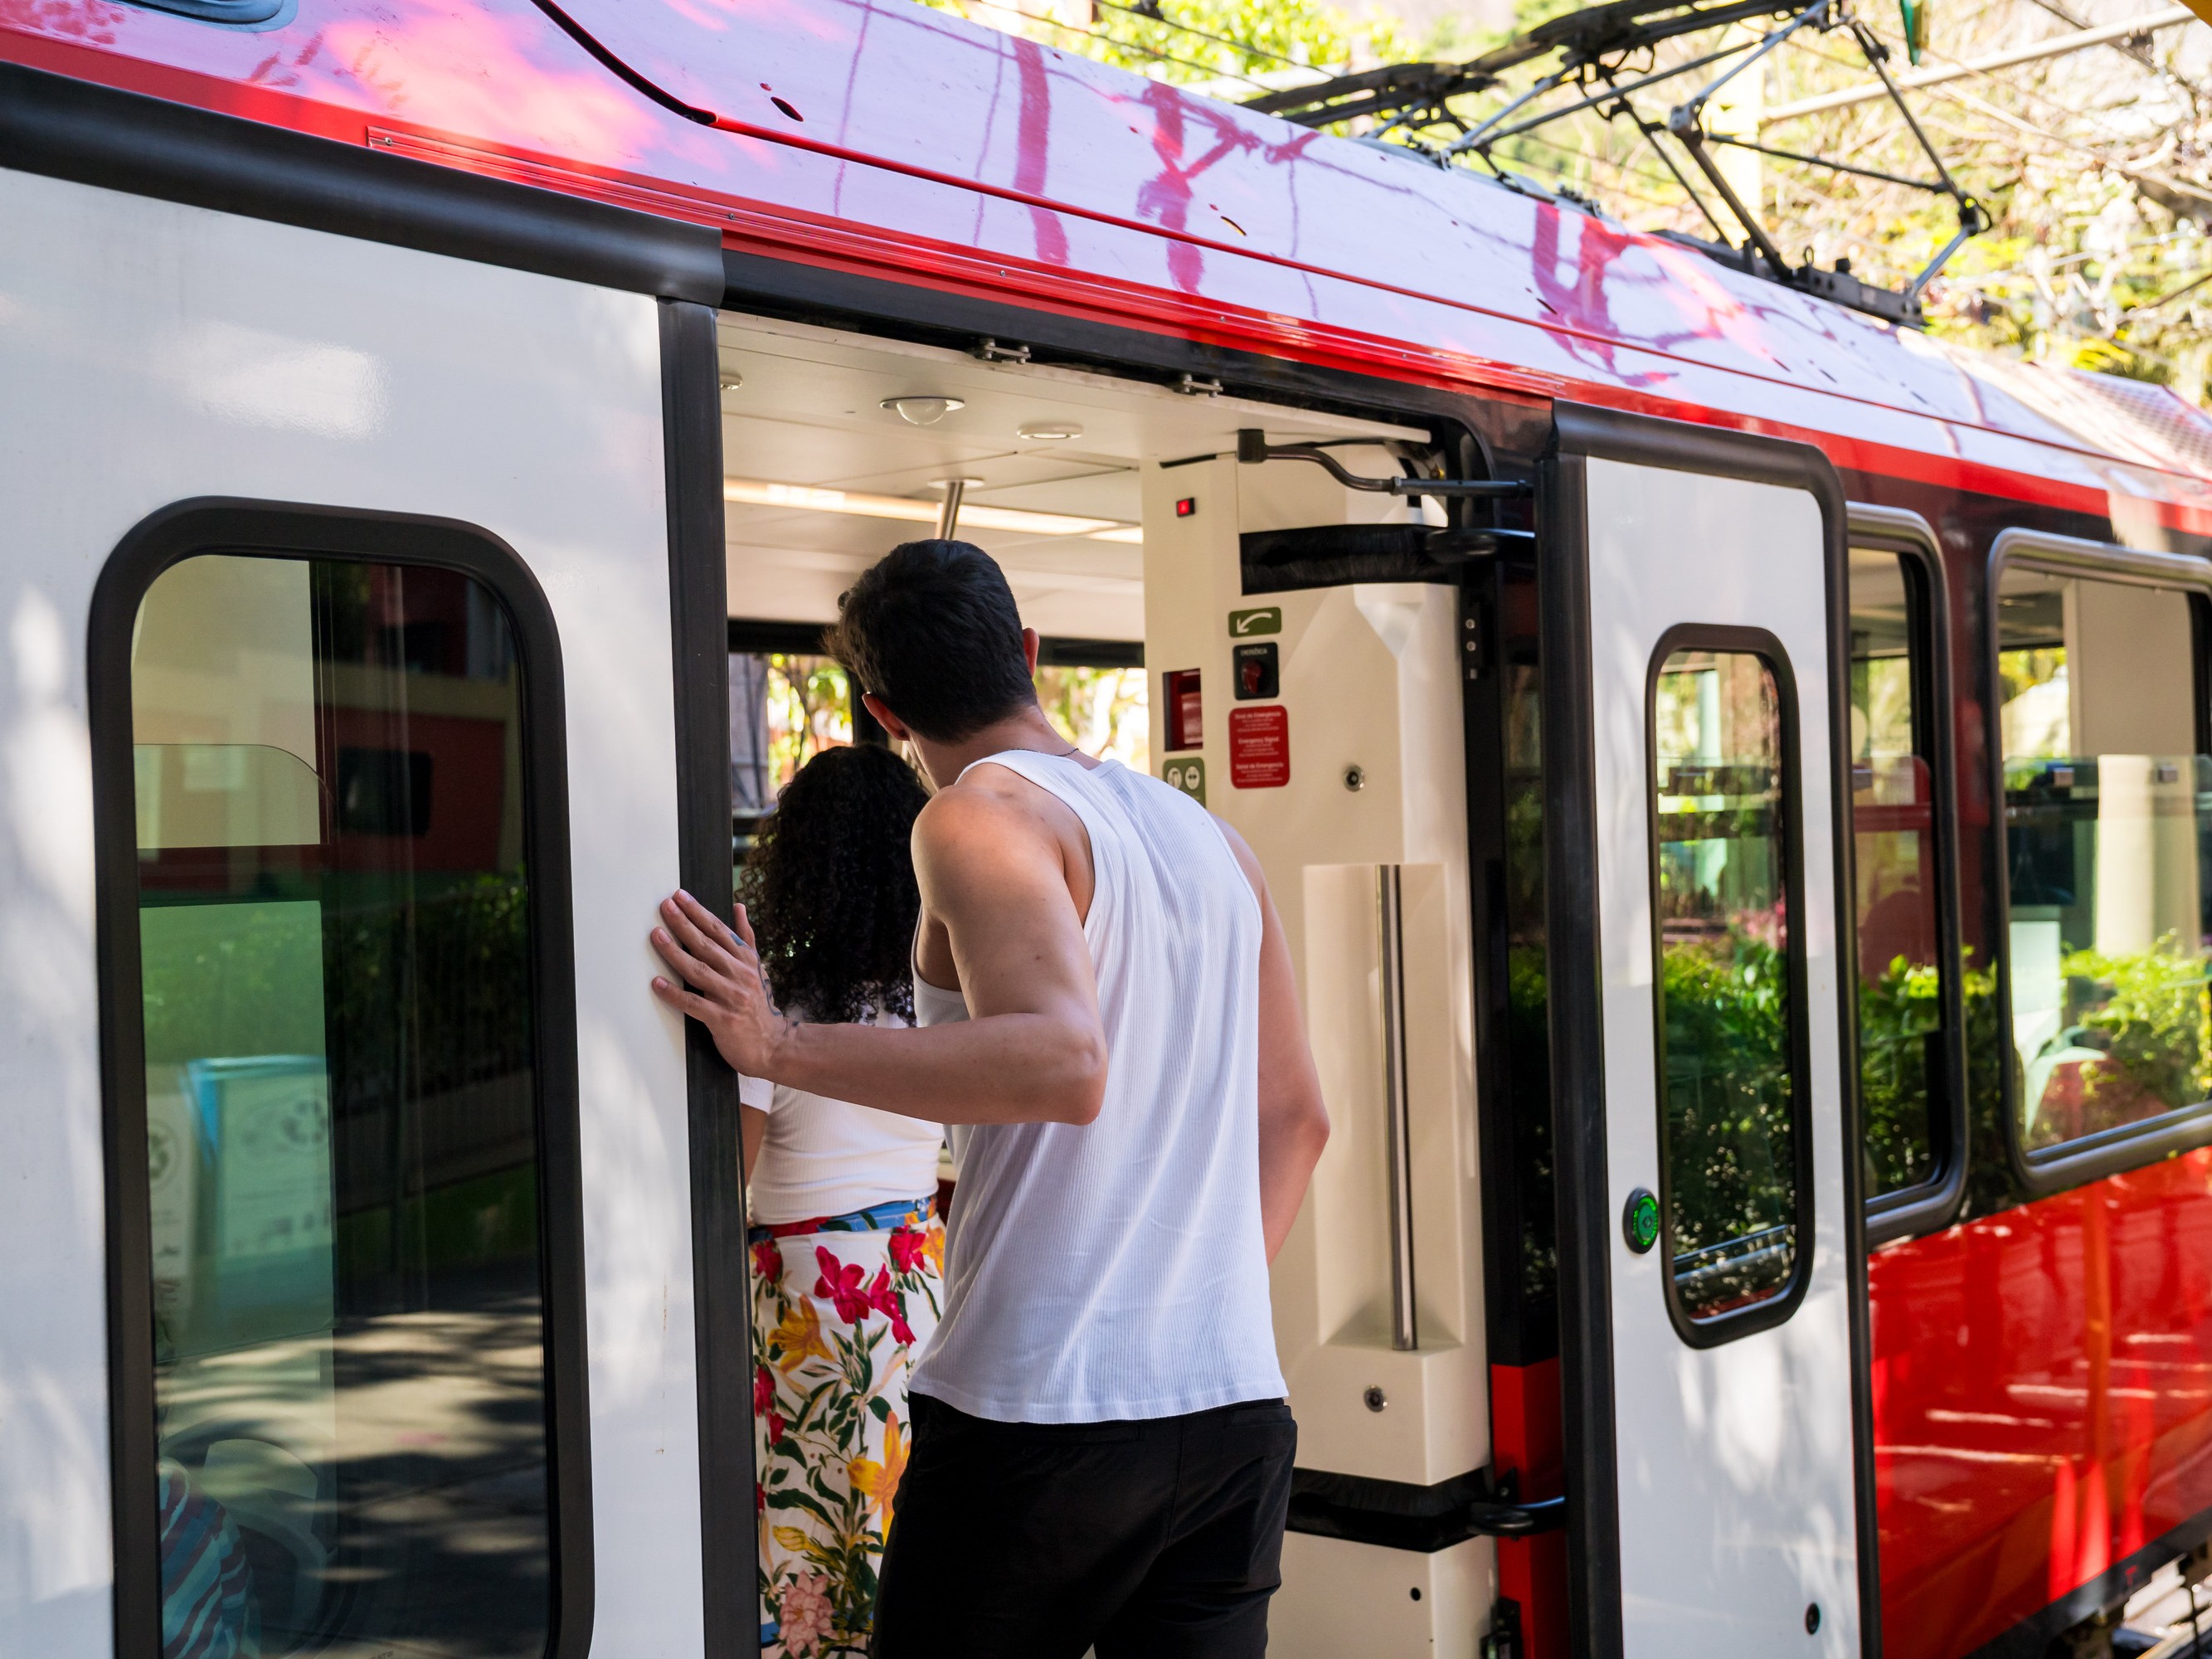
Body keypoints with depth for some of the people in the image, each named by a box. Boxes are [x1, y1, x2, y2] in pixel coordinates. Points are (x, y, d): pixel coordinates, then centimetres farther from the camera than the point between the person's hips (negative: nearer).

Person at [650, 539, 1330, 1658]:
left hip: (1041, 1407, -6)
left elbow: (1063, 1062, -25)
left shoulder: (980, 815, -8)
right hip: (1236, 1407, 7)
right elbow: (1295, 1117, 18)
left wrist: (781, 1047, -22)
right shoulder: (1209, 833, 14)